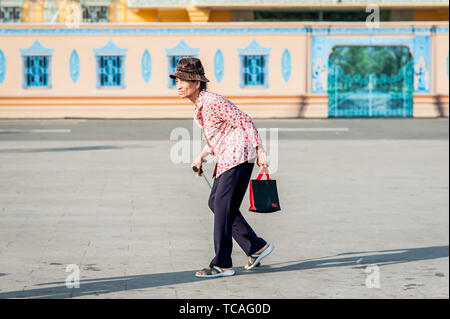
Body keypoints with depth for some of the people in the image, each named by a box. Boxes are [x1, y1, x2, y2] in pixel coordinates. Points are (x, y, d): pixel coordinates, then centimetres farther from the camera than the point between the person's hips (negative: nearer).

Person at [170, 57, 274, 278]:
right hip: (226, 160, 10)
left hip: (238, 155, -10)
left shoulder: (212, 101, -16)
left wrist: (260, 151, -16)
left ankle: (222, 264, -6)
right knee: (215, 202, 9)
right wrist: (201, 157, 16)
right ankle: (256, 247, 16)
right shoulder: (198, 106, 13)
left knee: (222, 204, -11)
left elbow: (244, 122, -15)